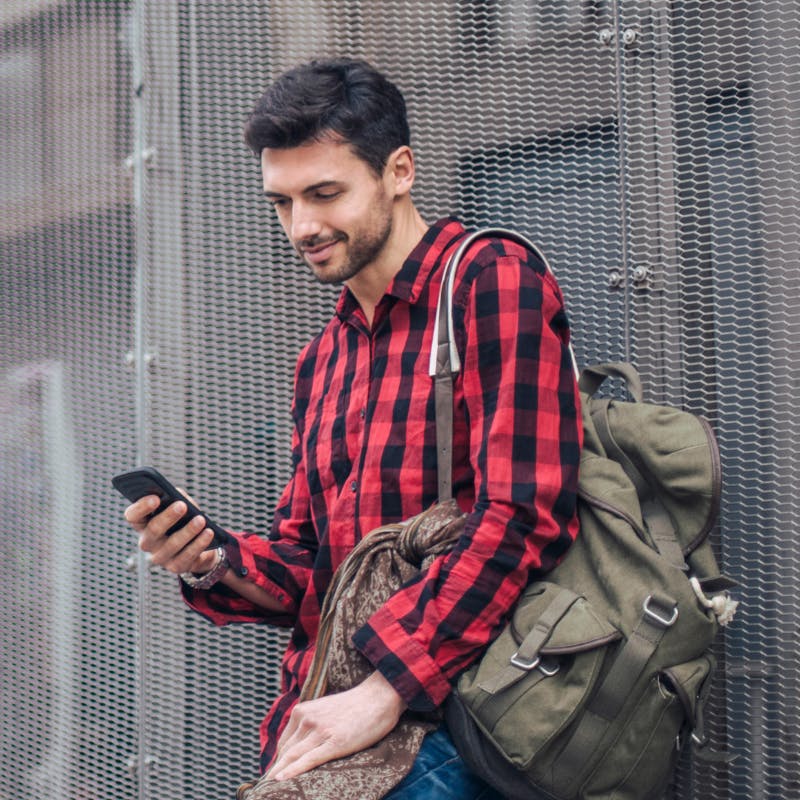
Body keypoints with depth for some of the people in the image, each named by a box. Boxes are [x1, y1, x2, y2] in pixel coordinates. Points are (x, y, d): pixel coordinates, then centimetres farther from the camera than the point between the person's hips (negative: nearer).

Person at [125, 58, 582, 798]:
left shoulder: (493, 280, -4)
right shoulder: (323, 361, 21)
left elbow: (523, 517, -15)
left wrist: (382, 694, -19)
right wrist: (214, 566, 1)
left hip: (439, 718, -7)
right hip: (318, 724, 7)